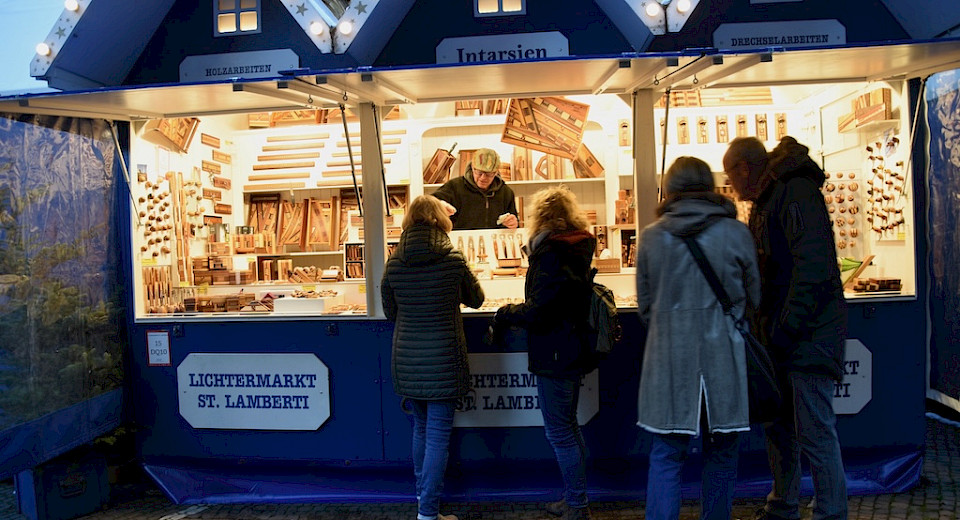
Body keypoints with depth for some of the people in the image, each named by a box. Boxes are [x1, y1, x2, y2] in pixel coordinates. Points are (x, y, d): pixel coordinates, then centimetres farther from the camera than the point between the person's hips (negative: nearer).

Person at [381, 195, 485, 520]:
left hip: (407, 361, 4)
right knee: (437, 435, 4)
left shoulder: (394, 263, -4)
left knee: (421, 428, 21)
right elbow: (475, 299, 7)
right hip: (443, 361, -4)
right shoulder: (453, 260, -10)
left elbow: (390, 312, 7)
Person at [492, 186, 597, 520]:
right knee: (569, 428, 19)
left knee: (559, 433, 1)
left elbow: (538, 312, -22)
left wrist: (504, 314, -6)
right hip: (574, 352, 10)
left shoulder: (552, 254, -19)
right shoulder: (577, 250, 10)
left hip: (555, 357, -10)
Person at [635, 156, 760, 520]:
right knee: (721, 452, 14)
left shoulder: (651, 237, 0)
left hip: (669, 358, 0)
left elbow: (645, 304, 7)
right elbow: (754, 299, 9)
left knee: (666, 454, 7)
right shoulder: (737, 234, -2)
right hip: (723, 357, 0)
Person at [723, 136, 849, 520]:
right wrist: (765, 327, 18)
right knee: (778, 426, 16)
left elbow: (814, 268, -22)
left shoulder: (797, 192, -13)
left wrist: (786, 330, -21)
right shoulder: (764, 203, 17)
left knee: (814, 431, -5)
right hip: (779, 335, 10)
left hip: (807, 334, -10)